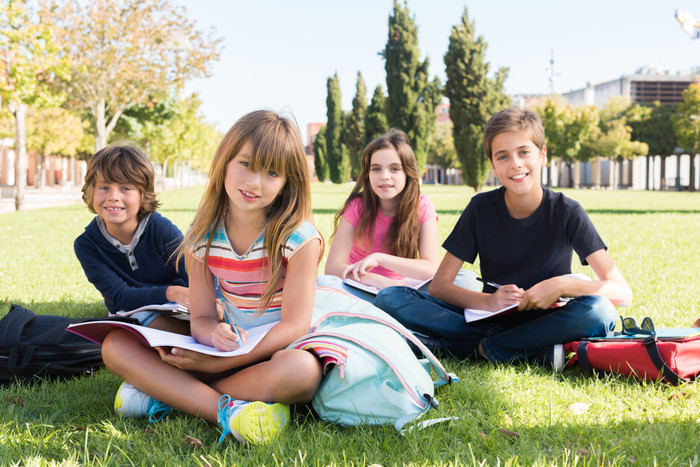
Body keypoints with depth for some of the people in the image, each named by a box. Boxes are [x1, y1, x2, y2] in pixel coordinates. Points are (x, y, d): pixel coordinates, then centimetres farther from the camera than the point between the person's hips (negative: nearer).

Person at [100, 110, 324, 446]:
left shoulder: (299, 238, -14)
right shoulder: (202, 238, -2)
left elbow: (294, 326, -18)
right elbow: (201, 318, -3)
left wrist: (219, 363, -27)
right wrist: (215, 335, -31)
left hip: (285, 353, -3)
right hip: (234, 351, 4)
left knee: (302, 370, -42)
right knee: (116, 345, -11)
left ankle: (167, 392, -23)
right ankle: (225, 409, -28)